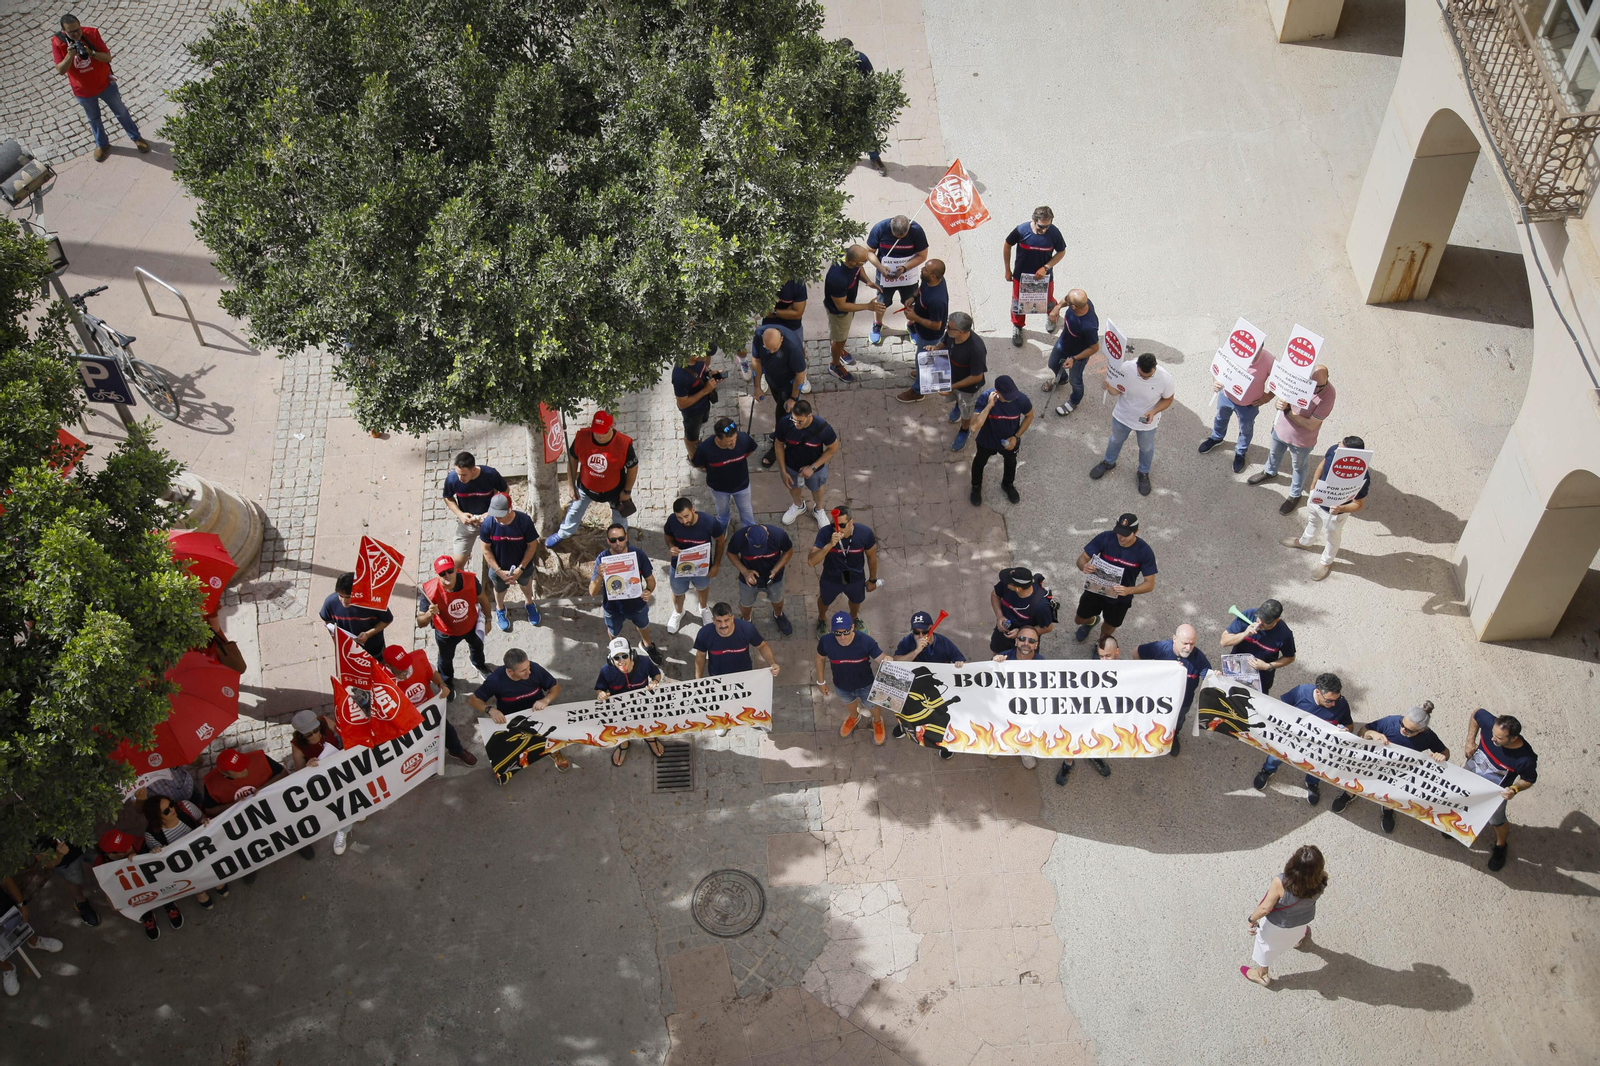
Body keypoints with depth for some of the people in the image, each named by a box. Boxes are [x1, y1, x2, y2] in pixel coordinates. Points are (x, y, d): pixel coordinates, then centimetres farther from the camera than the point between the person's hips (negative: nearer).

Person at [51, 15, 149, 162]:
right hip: (83, 91, 0)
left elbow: (108, 57, -21)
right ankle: (102, 144, 47)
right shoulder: (57, 42, -22)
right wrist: (70, 55, -39)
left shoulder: (92, 33, -22)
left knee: (121, 112, 18)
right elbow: (60, 70, -22)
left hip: (105, 84, 0)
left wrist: (91, 53, -39)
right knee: (94, 119, 23)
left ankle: (136, 137, 41)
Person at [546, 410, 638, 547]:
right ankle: (563, 534, 54)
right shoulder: (581, 437, -27)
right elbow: (572, 459, -9)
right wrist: (571, 485, -6)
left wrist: (627, 491, -9)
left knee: (619, 517, 23)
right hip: (586, 487, 2)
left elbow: (633, 467, -17)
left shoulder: (623, 444, -33)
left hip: (614, 490, -2)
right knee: (574, 511, 25)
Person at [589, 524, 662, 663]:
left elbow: (650, 578, -12)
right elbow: (593, 592, -31)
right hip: (612, 608, -1)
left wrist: (649, 591, -35)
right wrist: (599, 575, -51)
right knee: (614, 633, 30)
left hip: (637, 604, 1)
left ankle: (648, 646, 67)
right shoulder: (602, 559, -30)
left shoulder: (638, 554, -27)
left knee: (643, 626, 33)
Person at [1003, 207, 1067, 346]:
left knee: (1048, 300, 26)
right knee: (1018, 302, 20)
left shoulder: (1054, 233, -25)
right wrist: (1007, 270, -2)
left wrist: (1046, 267, -21)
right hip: (1021, 275, -1)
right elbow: (1007, 246, -10)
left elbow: (1061, 252, -8)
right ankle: (1017, 326, 49)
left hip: (1044, 276, 1)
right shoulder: (1021, 230, -28)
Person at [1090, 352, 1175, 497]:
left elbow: (1167, 400, -12)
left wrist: (1154, 412, -29)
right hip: (1122, 416, 1)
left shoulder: (1165, 379, -32)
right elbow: (1117, 390, -15)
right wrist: (1111, 389, -39)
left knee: (1146, 448, 26)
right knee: (1116, 440, 30)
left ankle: (1143, 473, 55)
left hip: (1147, 422, -1)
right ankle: (1109, 462, 60)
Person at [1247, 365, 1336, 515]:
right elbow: (1279, 397, -10)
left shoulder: (1328, 395, -34)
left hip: (1302, 440, -4)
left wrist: (1288, 410, -30)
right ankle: (1270, 472, 64)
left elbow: (1311, 425, -31)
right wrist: (1279, 403, -34)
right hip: (1281, 429, 4)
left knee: (1298, 468, 22)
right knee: (1274, 453, 33)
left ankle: (1295, 496, 48)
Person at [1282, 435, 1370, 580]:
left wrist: (1341, 509, -46)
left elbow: (1359, 504, -27)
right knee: (1312, 522, 36)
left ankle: (1326, 562, 57)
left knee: (1331, 538, 27)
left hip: (1334, 512, -5)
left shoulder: (1361, 478, -44)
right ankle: (1306, 542, 69)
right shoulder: (1334, 450, -29)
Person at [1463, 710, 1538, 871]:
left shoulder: (1525, 759, -38)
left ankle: (1500, 846, 56)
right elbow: (1477, 713, -11)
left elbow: (1529, 780, -16)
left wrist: (1515, 790, -35)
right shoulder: (1489, 723, -35)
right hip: (1470, 772, 3)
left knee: (1497, 821, 22)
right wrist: (1470, 741, -16)